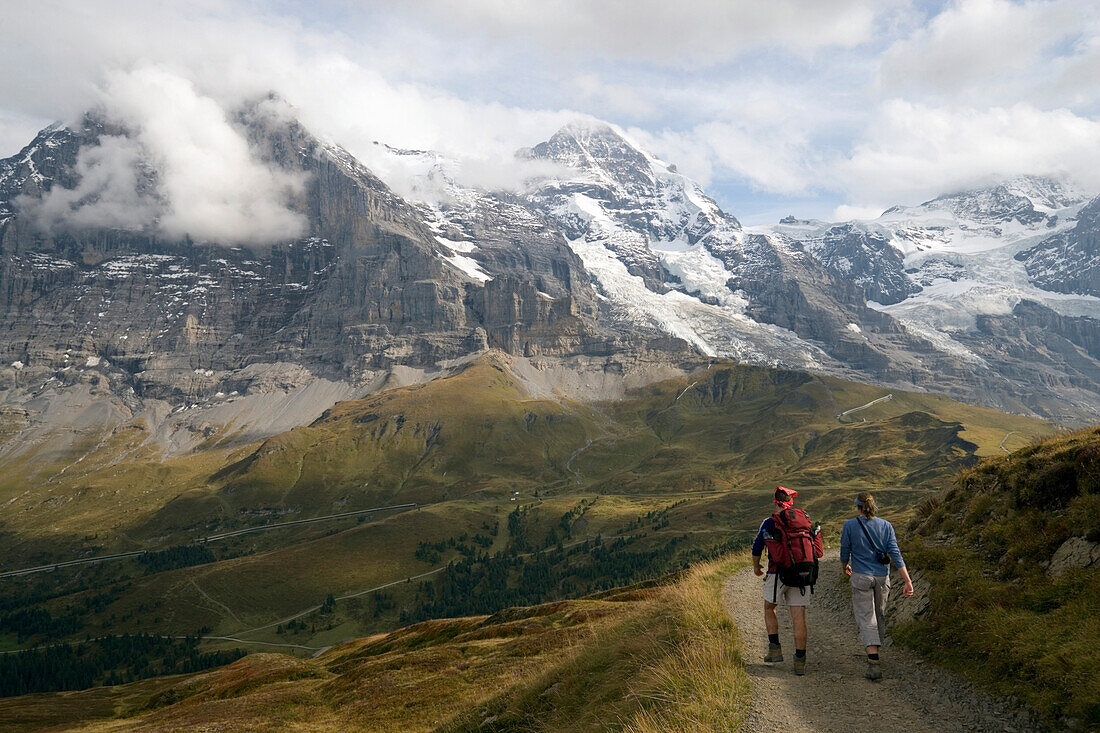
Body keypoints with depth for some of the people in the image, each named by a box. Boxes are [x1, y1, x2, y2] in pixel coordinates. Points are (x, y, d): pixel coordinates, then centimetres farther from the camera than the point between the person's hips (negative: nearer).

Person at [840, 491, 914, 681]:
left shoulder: (850, 525, -7)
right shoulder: (886, 526, 0)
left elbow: (844, 553, 1)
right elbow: (895, 554, -7)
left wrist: (846, 567, 23)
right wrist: (907, 581, -8)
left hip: (861, 577, -3)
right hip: (882, 577, 4)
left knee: (866, 619, -4)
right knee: (879, 615, 21)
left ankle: (874, 661, -19)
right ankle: (875, 653, 37)